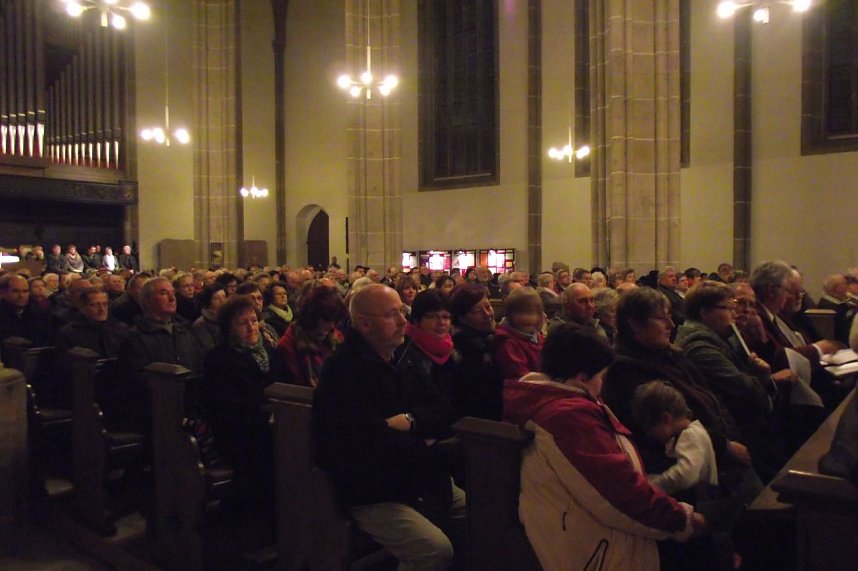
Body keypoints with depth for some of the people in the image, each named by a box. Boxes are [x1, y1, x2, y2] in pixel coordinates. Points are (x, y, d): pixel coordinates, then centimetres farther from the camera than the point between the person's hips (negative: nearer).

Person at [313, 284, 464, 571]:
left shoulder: (403, 358, 9)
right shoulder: (342, 370, -18)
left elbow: (442, 412, 5)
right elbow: (371, 444, -25)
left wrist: (410, 421, -16)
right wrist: (421, 445, -7)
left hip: (417, 482, 9)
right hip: (370, 495, -8)